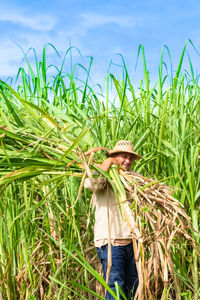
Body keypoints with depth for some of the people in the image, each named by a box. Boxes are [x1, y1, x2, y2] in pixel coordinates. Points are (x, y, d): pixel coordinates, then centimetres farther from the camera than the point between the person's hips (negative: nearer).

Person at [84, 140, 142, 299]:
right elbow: (92, 183, -28)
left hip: (131, 240, 7)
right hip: (110, 241, -7)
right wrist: (109, 161, -15)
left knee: (132, 285, 14)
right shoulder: (104, 176, -6)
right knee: (115, 286, -12)